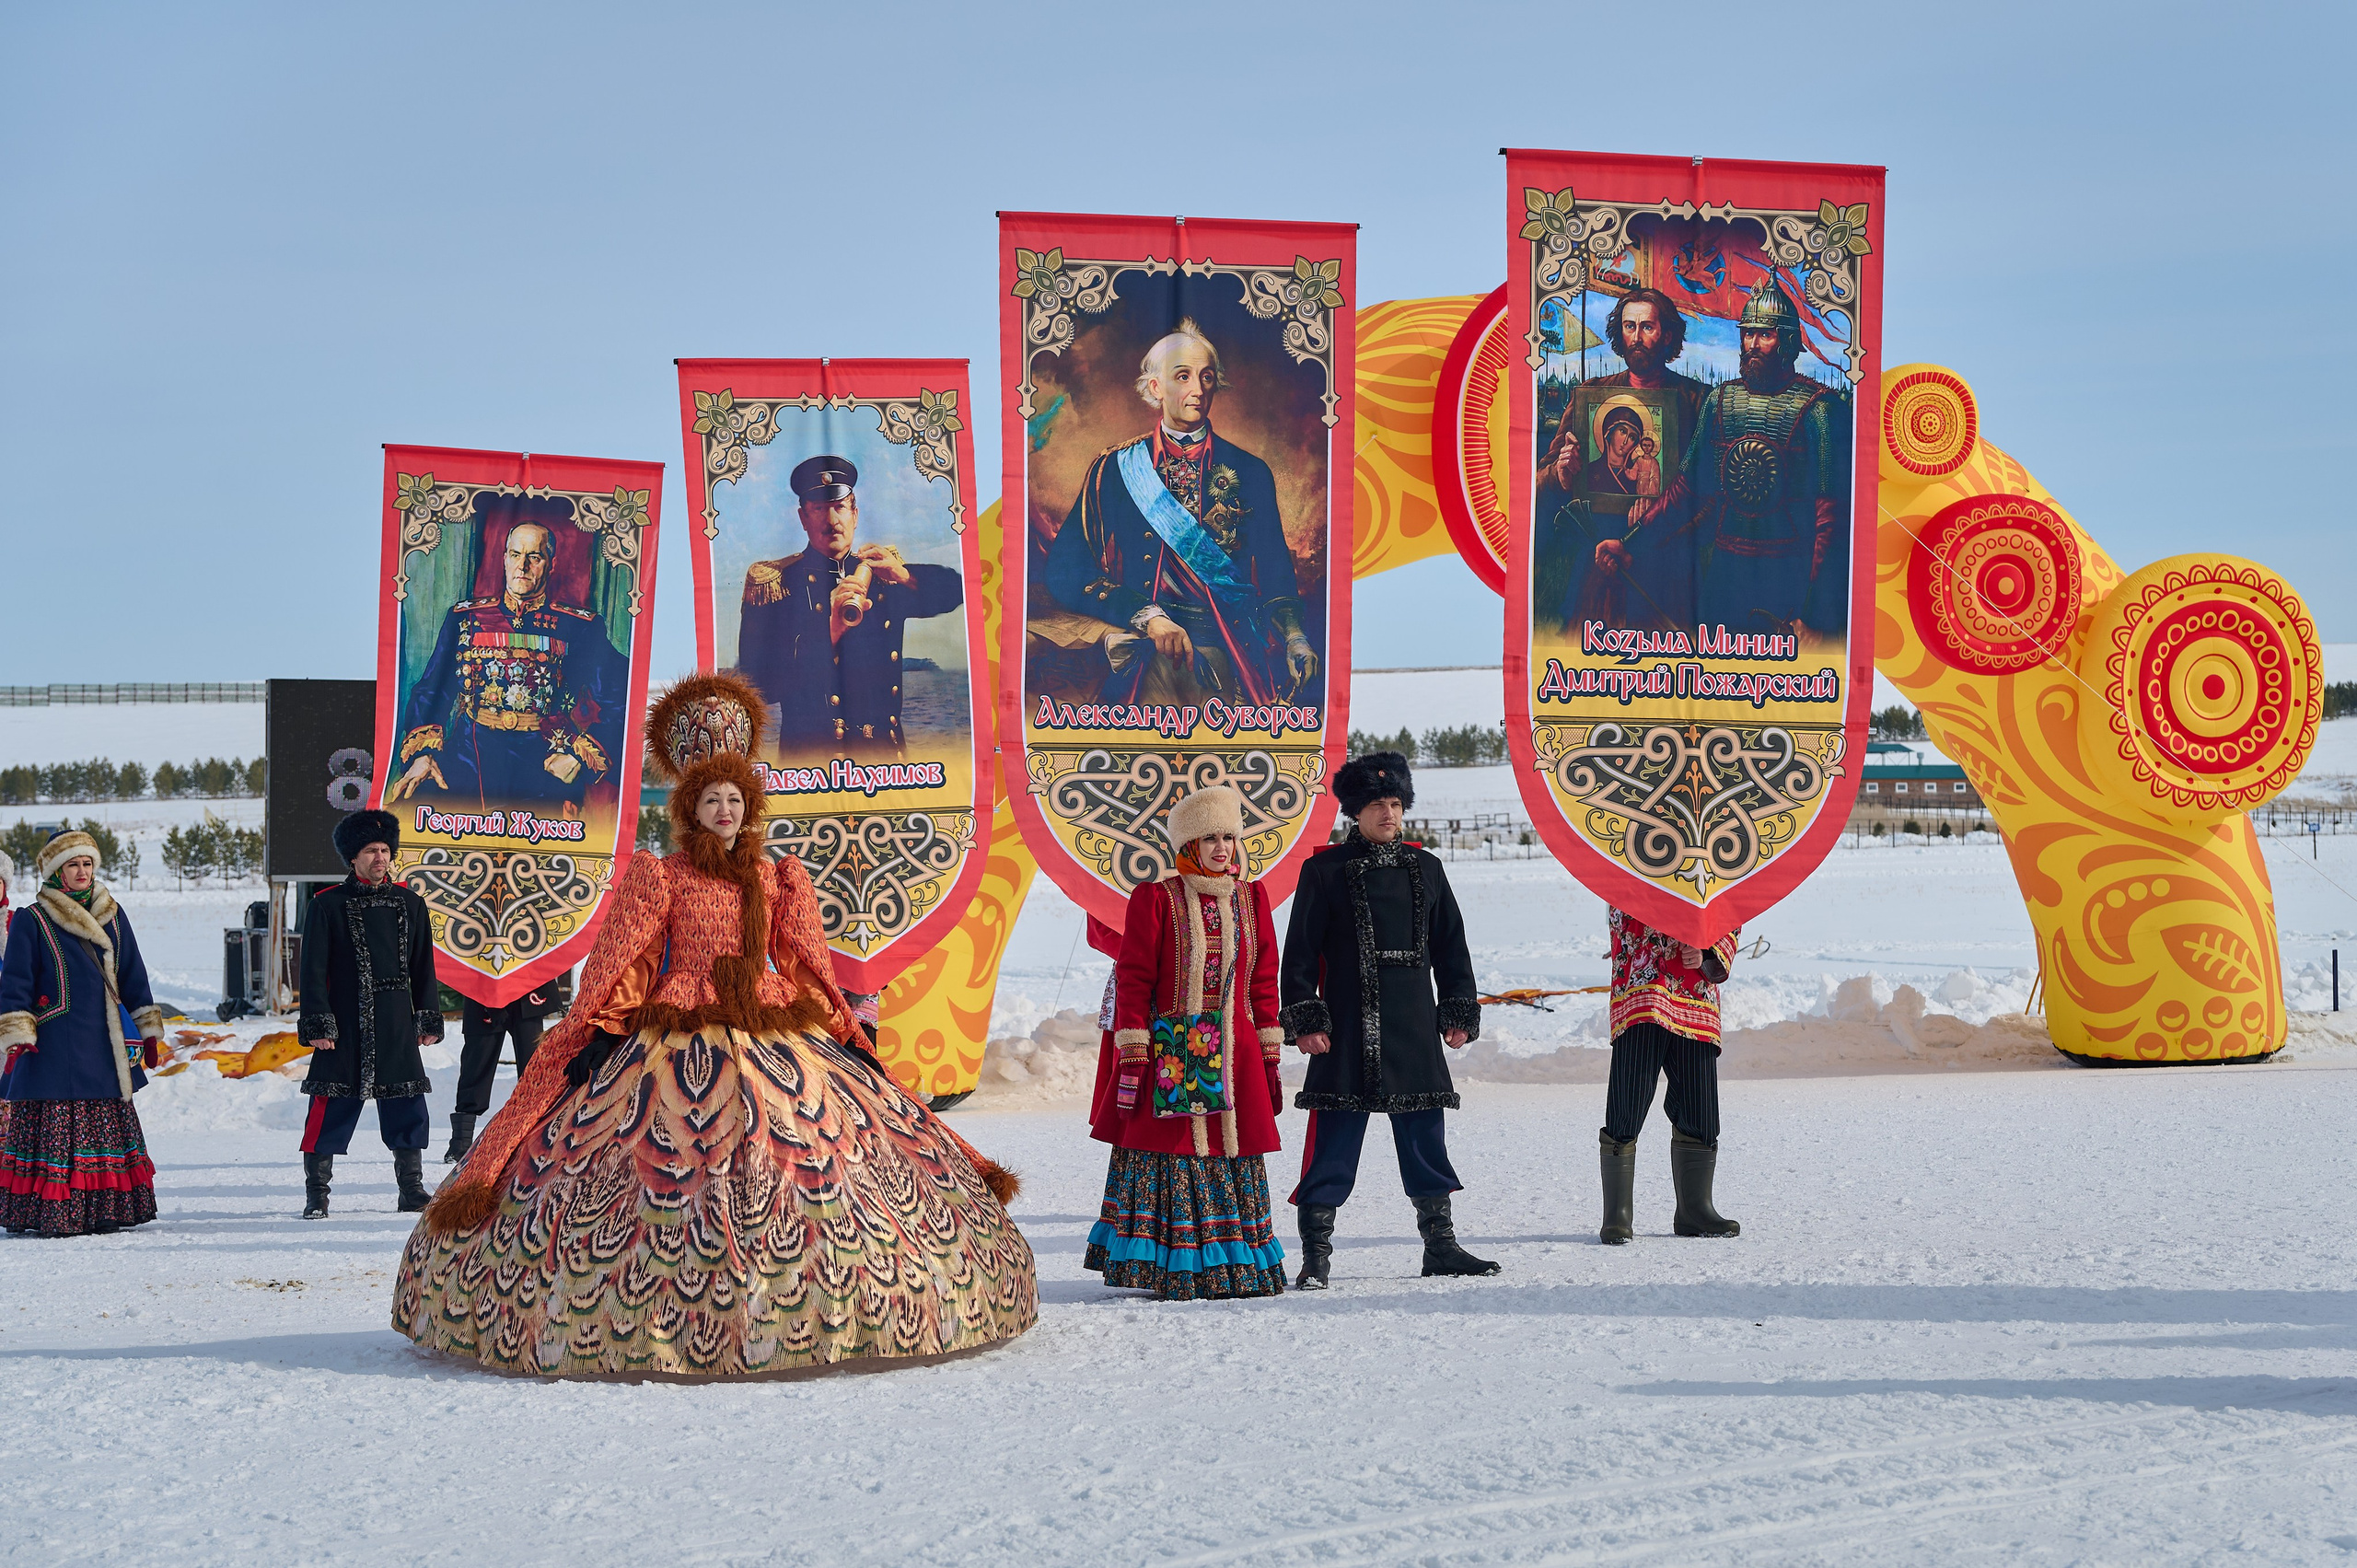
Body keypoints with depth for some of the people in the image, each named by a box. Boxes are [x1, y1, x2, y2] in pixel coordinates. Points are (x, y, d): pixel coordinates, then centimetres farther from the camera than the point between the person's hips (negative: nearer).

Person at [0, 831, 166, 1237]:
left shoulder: (112, 916, 13)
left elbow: (132, 975, 17)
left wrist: (148, 1031, 15)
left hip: (105, 1044, 5)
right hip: (54, 1047, -5)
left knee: (108, 1125, 6)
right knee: (55, 1129, -6)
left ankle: (102, 1211, 12)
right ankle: (51, 1215, -2)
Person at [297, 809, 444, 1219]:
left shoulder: (409, 903, 11)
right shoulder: (328, 905, 0)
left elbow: (424, 967, 16)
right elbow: (313, 970, -2)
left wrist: (429, 1020, 11)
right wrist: (317, 1023, -9)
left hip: (397, 1027, 3)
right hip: (345, 1025, -3)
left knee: (408, 1107, 3)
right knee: (331, 1108, -4)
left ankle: (412, 1191, 14)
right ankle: (316, 1194, 5)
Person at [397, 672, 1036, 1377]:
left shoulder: (777, 880, 13)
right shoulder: (659, 878, 4)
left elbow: (812, 970, 16)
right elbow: (613, 969, 4)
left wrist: (842, 1034, 11)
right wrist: (596, 1032, -4)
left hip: (778, 1039, 3)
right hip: (675, 1046, -3)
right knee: (670, 1168, -13)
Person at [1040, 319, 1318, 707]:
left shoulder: (1250, 472, 17)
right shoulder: (1116, 469, 12)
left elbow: (1276, 572, 15)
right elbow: (1064, 569, 2)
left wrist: (1295, 634, -7)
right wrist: (1147, 616, -12)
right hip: (1138, 642, -1)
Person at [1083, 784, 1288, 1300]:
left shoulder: (1251, 898, 11)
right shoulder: (1155, 899, -2)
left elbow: (1264, 982, 12)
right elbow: (1133, 981, -4)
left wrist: (1269, 1059, 9)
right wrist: (1131, 1058, -10)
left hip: (1235, 1055, 4)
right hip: (1168, 1055, -4)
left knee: (1235, 1157, 5)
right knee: (1170, 1159, -3)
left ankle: (1235, 1271, 13)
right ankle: (1174, 1275, 3)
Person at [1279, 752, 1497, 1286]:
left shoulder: (1424, 869, 12)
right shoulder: (1325, 870, 1)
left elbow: (1451, 946, 16)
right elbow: (1300, 952, -1)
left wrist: (1459, 1014, 10)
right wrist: (1306, 1020, -9)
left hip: (1415, 1030, 4)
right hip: (1347, 1031, -4)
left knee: (1425, 1134, 8)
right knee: (1334, 1138, -5)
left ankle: (1440, 1244, 18)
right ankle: (1315, 1255, 0)